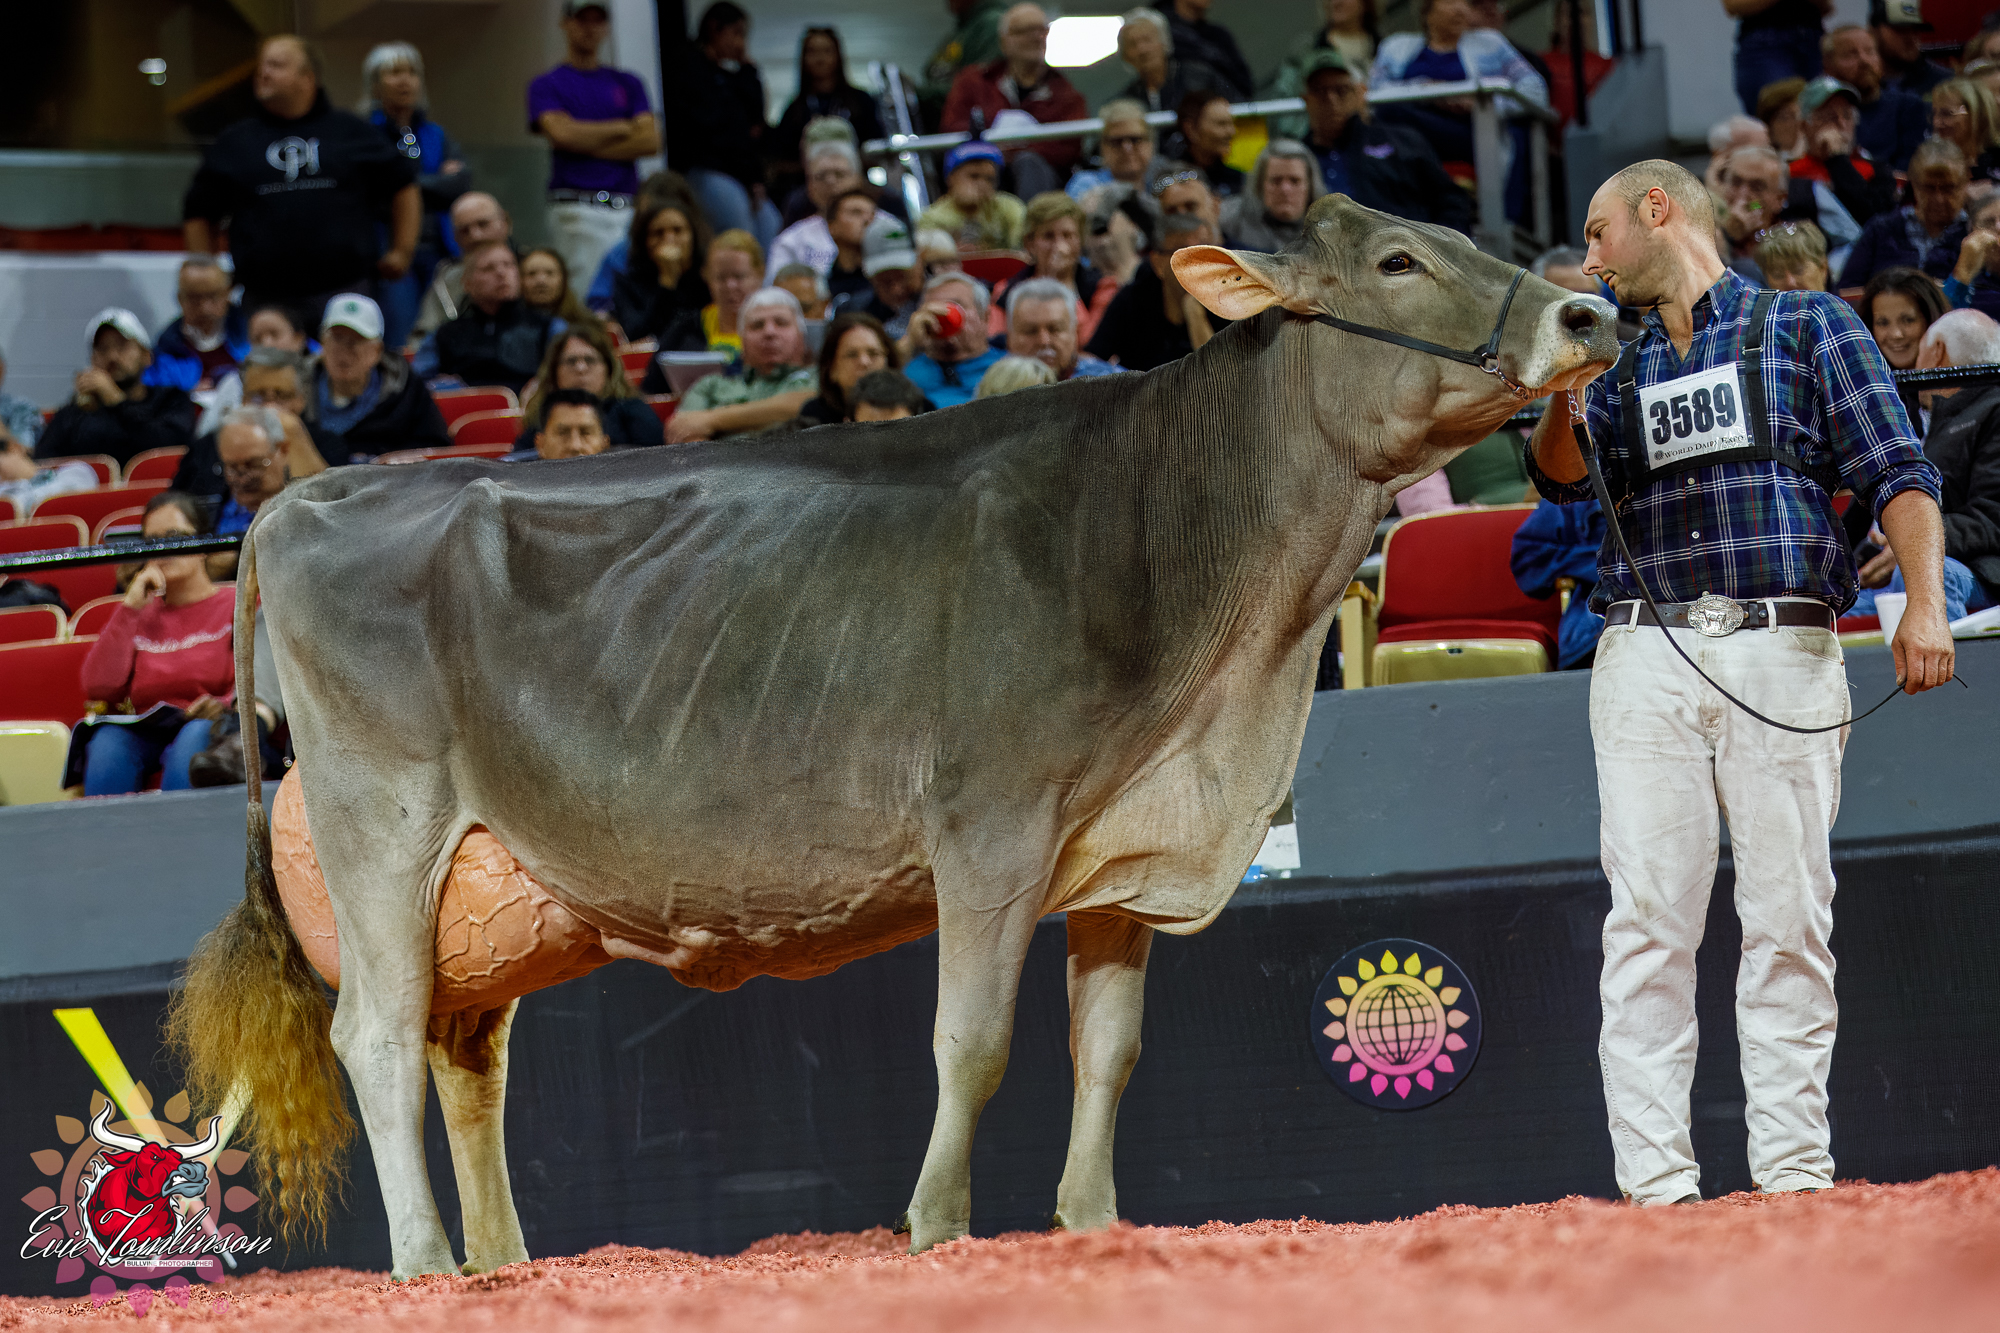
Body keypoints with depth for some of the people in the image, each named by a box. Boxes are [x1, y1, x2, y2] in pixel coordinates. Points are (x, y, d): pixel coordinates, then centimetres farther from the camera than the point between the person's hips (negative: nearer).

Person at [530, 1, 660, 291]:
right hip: (577, 209, -3)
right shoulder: (546, 86, 10)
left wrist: (588, 146, -1)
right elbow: (562, 132, -8)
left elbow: (650, 141, 7)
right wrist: (623, 128, 4)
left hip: (627, 208, 4)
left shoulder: (627, 83, 20)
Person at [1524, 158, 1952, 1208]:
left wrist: (1925, 603, -12)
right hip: (1645, 653, 3)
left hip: (1784, 652, -2)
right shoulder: (1620, 366, 23)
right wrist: (1557, 387, -16)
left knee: (1790, 922, -4)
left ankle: (1794, 1177, -1)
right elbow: (1561, 475, 4)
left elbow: (1898, 474, 3)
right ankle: (1656, 1184, -8)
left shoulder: (1809, 324, 12)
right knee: (1646, 924, -6)